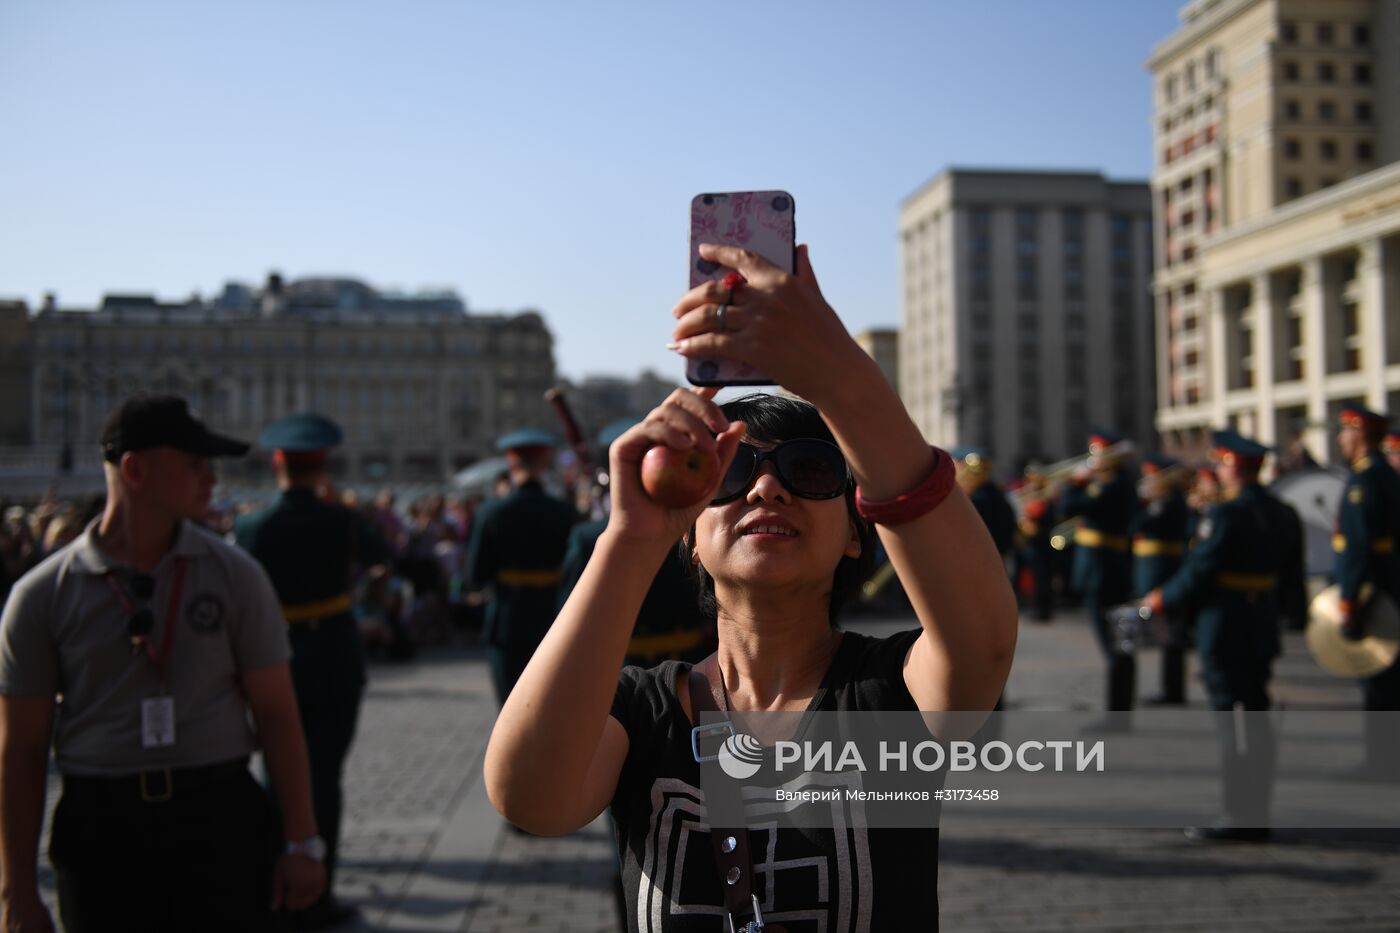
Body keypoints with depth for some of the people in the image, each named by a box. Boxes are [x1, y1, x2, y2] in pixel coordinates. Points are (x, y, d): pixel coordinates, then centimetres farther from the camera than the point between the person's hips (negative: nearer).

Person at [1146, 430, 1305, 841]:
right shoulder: (1284, 515, 9)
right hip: (1264, 629, 8)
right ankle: (1258, 815, 18)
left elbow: (1199, 572, -16)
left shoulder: (1227, 514, -17)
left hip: (1224, 629, -8)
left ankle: (1239, 818, 0)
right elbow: (1291, 576, 14)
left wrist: (1163, 600, -1)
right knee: (1257, 721, 12)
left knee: (1229, 721, -3)